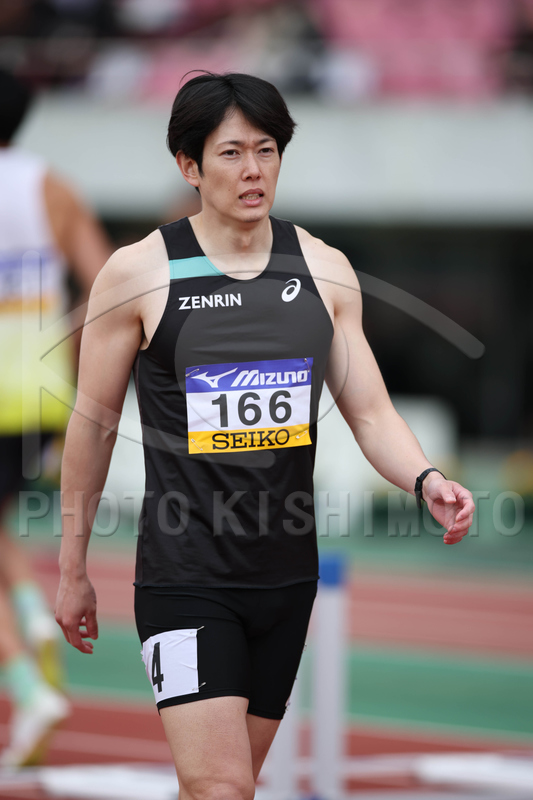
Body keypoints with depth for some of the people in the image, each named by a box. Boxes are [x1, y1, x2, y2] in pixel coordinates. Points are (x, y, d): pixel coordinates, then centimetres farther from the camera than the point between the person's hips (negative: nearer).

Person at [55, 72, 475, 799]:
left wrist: (425, 480, -17)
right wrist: (72, 567, 6)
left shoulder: (324, 271, 5)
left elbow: (371, 413, 5)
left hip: (287, 572, 4)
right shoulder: (138, 273, -6)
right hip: (185, 571, -4)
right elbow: (94, 421, 2)